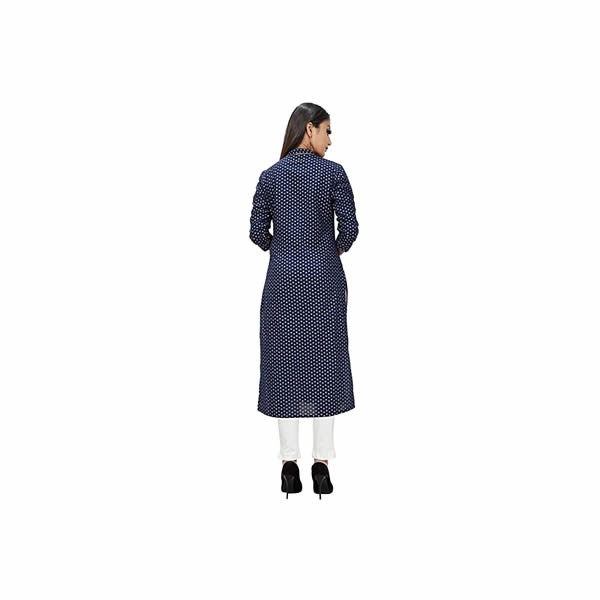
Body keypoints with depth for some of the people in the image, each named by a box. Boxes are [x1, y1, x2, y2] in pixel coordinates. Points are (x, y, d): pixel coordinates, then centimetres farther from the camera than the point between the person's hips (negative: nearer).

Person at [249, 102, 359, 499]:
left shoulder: (269, 176, 3)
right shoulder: (333, 173, -5)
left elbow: (257, 232, 0)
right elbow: (349, 228, -9)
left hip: (283, 280, 2)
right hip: (324, 279, -2)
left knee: (285, 367, 5)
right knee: (324, 366, 4)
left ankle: (290, 467, 7)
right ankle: (322, 467, 4)